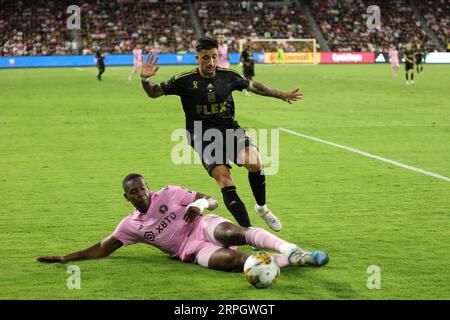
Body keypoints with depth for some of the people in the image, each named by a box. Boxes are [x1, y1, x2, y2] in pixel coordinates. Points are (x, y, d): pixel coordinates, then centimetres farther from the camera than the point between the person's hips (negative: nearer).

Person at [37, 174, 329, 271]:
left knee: (232, 232, -37)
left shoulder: (168, 194, 5)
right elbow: (101, 250, 13)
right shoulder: (130, 225, 10)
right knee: (229, 260, -33)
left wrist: (200, 204, -23)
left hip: (203, 226, 0)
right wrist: (63, 258, 5)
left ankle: (288, 249, -47)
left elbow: (212, 201, 2)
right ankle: (291, 260, -44)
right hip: (193, 250, 0)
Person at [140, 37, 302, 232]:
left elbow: (253, 86, 19)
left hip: (230, 129, 3)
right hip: (203, 136, -3)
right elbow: (154, 92, 1)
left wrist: (282, 95, 25)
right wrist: (145, 79, -20)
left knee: (255, 163, -24)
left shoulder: (228, 76, 1)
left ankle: (261, 207, 3)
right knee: (225, 181, -21)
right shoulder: (185, 80, -7)